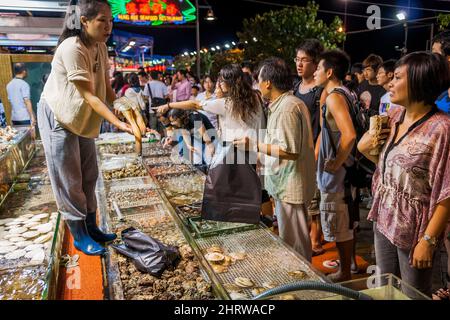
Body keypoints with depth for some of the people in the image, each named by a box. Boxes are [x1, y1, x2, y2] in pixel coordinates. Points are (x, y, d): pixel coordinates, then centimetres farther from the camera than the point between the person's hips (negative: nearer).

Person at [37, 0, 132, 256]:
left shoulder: (100, 47, -2)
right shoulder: (71, 48, -27)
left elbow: (107, 90, 0)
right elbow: (89, 96, -29)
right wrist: (118, 123, -35)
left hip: (82, 118, 8)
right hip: (58, 118, -8)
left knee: (89, 177, 13)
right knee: (69, 181, 1)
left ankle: (91, 228, 26)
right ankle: (79, 237, 15)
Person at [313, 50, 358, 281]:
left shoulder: (334, 97, -19)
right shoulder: (344, 93, 11)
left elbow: (349, 135, -32)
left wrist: (336, 162, -20)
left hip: (336, 173, -10)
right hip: (339, 171, 10)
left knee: (339, 226, 4)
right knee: (344, 223, 21)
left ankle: (345, 274, 19)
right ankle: (346, 264, 37)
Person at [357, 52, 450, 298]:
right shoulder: (393, 117, 2)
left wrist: (428, 240, -16)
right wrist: (364, 147, -3)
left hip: (413, 228, -6)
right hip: (384, 220, 6)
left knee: (413, 294, 15)